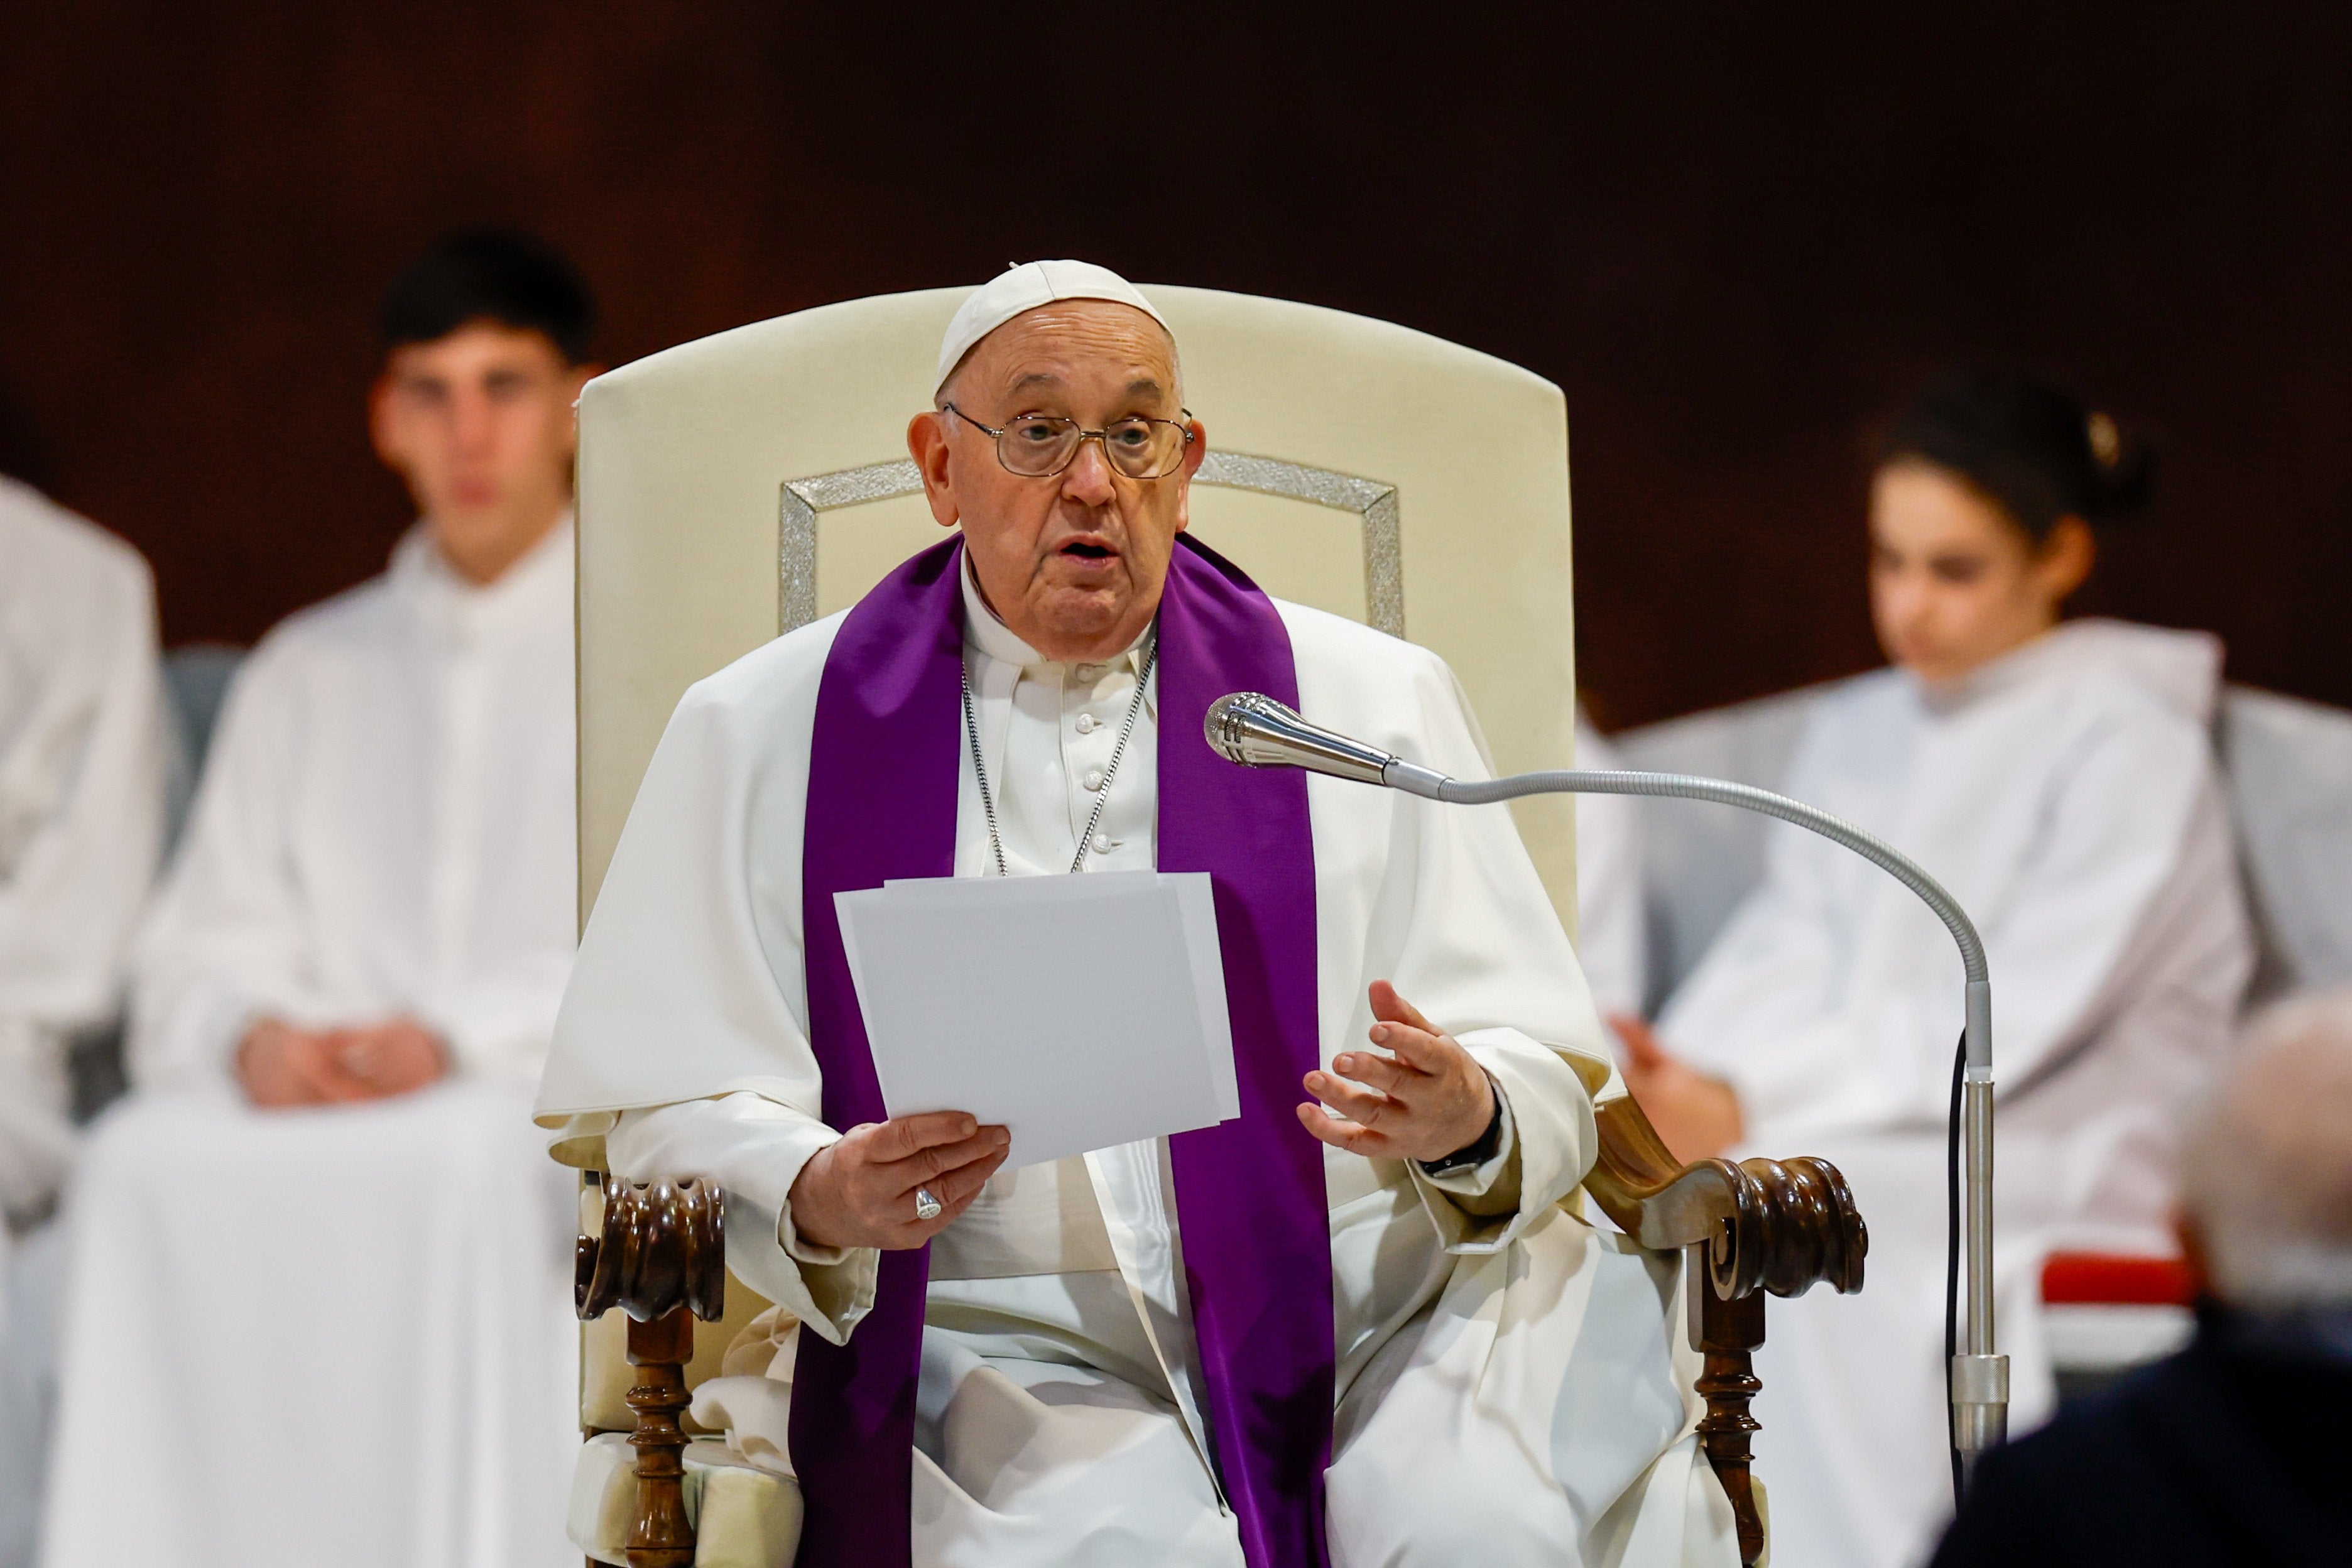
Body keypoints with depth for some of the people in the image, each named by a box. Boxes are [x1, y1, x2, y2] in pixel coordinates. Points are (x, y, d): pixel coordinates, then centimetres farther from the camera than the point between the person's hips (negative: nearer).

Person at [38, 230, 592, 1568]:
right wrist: (252, 1039, -10)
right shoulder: (307, 676, 25)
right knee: (146, 1173, -30)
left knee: (458, 1179, -38)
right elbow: (199, 959, 15)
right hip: (317, 1142, 3)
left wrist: (462, 1042, -17)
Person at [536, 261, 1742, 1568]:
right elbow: (668, 1107, 5)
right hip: (999, 1349, -1)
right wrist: (819, 1199, -17)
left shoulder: (1370, 703, 14)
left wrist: (1466, 1121, -15)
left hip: (1372, 1309, 1)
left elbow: (1546, 1077, 9)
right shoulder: (766, 734, 11)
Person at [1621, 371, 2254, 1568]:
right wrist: (1680, 1072, -14)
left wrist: (1752, 1107, -19)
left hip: (2057, 1152, -6)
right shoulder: (1854, 731, 18)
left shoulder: (2127, 743, -4)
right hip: (1863, 1138, 6)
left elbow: (2010, 1019, -13)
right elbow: (1786, 951, 8)